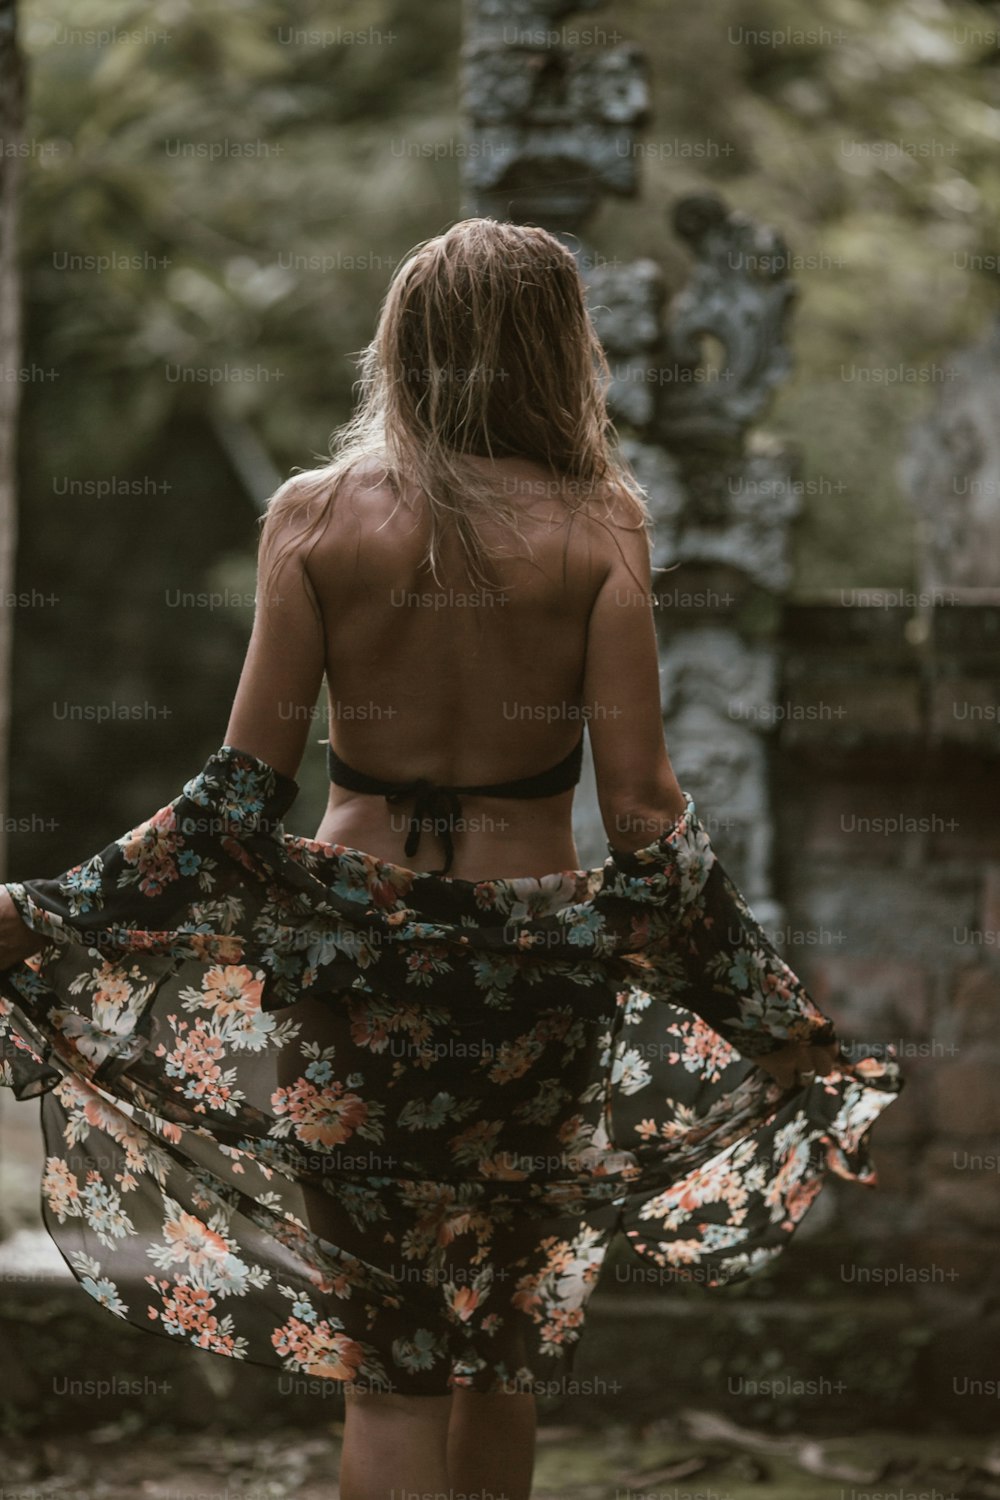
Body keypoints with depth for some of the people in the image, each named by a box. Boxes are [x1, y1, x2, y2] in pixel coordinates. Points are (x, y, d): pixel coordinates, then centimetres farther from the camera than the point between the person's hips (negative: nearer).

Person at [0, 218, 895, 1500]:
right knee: (505, 1340, 18)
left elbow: (244, 785, -5)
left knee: (388, 1359, 6)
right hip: (532, 955, 0)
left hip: (351, 943, 0)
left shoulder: (315, 514, -4)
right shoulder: (596, 529, -6)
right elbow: (644, 815, -8)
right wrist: (777, 1021, -1)